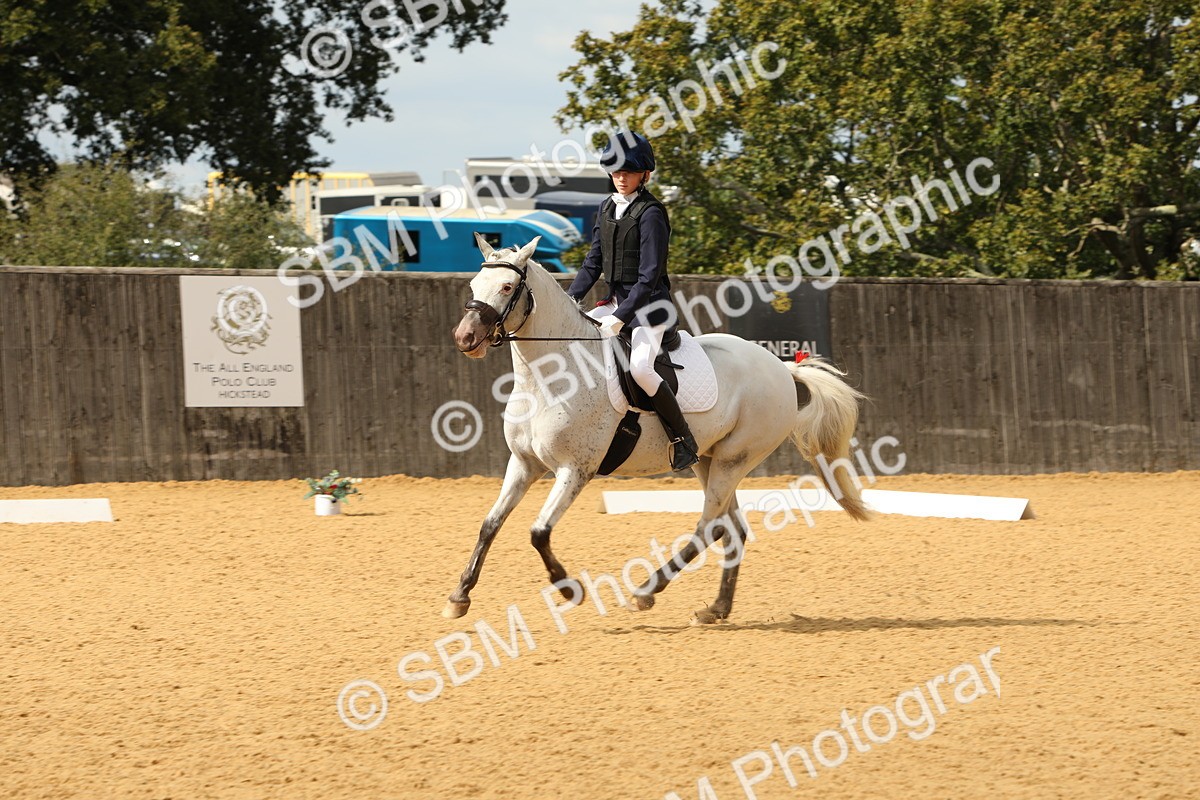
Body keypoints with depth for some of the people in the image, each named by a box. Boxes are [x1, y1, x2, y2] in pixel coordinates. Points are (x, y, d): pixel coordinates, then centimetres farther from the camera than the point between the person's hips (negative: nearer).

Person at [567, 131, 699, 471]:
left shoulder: (650, 213, -14)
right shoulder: (607, 208, 10)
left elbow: (649, 276, -19)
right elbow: (594, 261, 14)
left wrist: (620, 318, -25)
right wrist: (569, 299, 0)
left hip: (650, 304, -9)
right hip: (617, 300, 9)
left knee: (640, 367, -29)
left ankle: (683, 439, -17)